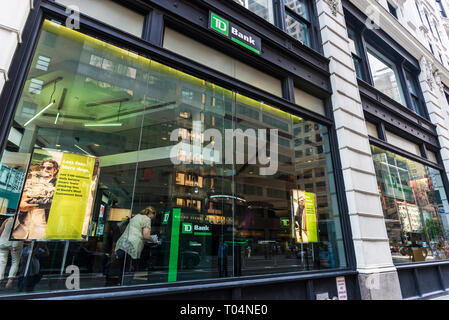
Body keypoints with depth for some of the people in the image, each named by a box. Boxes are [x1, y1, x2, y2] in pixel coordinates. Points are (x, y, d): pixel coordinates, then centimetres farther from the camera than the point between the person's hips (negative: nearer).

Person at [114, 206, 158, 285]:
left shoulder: (136, 216, 25)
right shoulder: (147, 219, -1)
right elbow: (146, 236, -10)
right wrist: (153, 240, 9)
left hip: (121, 244, 8)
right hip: (131, 247, -8)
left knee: (122, 271, 17)